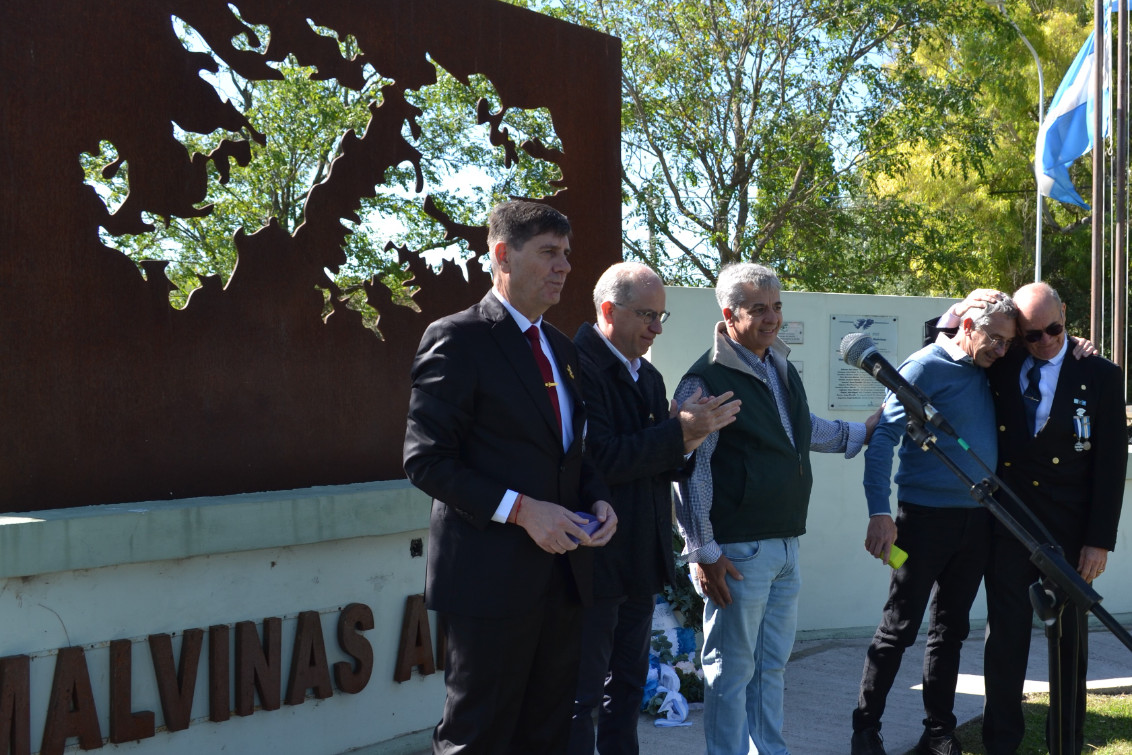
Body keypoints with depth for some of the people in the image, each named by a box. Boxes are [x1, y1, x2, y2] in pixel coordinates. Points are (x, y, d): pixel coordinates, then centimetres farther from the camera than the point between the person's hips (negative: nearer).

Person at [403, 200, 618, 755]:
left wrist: (597, 499, 2)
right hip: (492, 577, -7)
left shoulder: (561, 348, 16)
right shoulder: (457, 339, -9)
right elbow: (425, 460, -14)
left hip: (563, 572, 8)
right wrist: (521, 510, -22)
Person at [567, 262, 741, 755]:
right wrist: (679, 432, -20)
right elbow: (600, 459, -24)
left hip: (641, 562, 9)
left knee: (628, 685, 19)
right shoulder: (579, 367, -16)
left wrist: (689, 437, -8)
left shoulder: (649, 377, 14)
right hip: (596, 561, -9)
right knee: (581, 694, 1)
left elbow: (662, 466, 14)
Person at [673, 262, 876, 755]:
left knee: (772, 663, 18)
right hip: (737, 550, -8)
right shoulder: (707, 380, -14)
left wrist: (860, 433, 35)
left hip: (784, 544, 8)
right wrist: (703, 551, -17)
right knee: (732, 668, 2)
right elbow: (692, 470, -16)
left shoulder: (782, 368, 12)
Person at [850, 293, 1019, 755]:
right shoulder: (926, 367, -10)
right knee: (899, 629, -1)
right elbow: (884, 437, -16)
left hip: (976, 521, 7)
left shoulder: (988, 372, 10)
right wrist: (880, 512, -23)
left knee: (951, 629, 13)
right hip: (927, 517, -7)